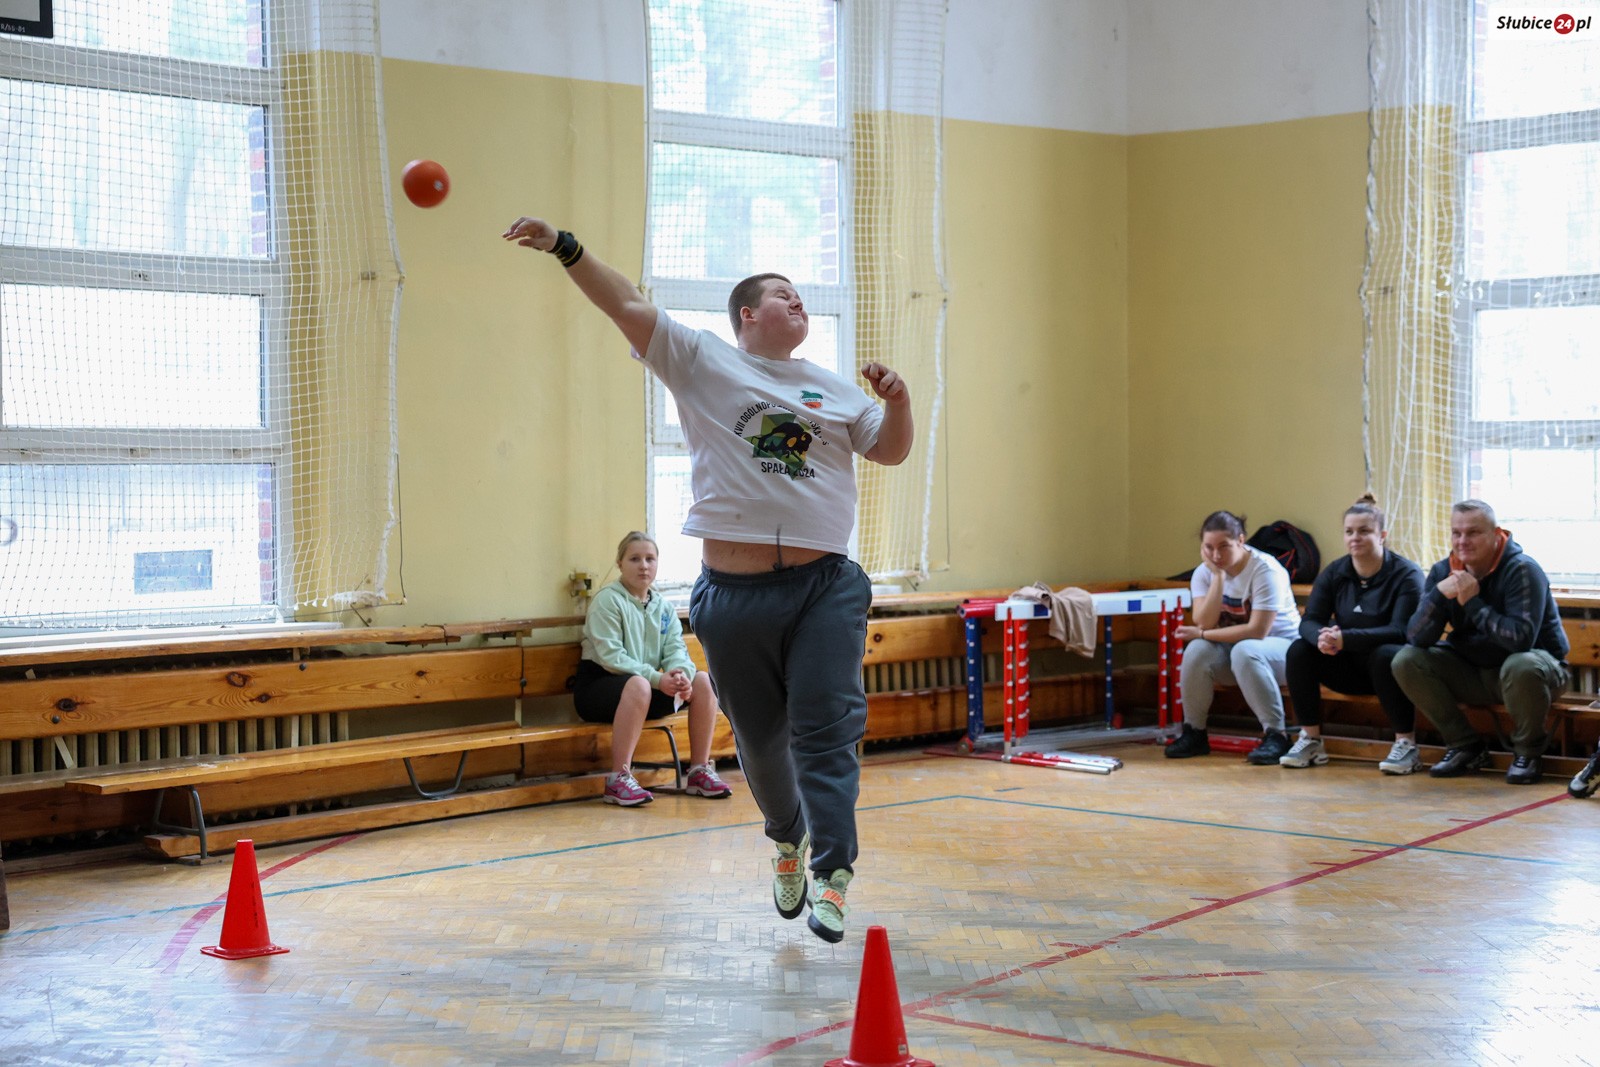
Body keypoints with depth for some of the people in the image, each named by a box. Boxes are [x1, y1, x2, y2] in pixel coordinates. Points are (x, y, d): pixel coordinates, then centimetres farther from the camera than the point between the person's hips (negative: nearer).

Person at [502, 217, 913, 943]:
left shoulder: (833, 389, 15)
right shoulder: (702, 362, 5)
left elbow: (889, 451, 18)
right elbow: (627, 306, -3)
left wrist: (897, 401, -2)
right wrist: (566, 249, -13)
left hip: (825, 589, 1)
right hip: (733, 594, -1)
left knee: (826, 731, -10)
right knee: (759, 738, 11)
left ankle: (832, 873, -11)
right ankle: (787, 841, 37)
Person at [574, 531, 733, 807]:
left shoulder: (663, 606, 11)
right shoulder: (607, 600, -9)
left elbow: (676, 649, -1)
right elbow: (611, 657, -19)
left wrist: (681, 672, -25)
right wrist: (656, 678, -29)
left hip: (652, 690, 7)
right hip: (598, 686, -7)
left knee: (702, 681, -12)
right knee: (638, 684, -39)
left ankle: (699, 771, -6)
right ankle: (618, 779, -36)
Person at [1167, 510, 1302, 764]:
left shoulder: (1265, 569, -22)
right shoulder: (1204, 572, -5)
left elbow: (1257, 631, -27)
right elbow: (1205, 623, -19)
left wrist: (1202, 634, -21)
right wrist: (1218, 576, -24)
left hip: (1282, 646, -5)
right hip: (1231, 646, 5)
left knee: (1245, 650, -37)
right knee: (1198, 651, -25)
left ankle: (1276, 735, -27)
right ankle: (1193, 732, -8)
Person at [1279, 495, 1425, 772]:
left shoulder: (1406, 574, -13)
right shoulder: (1334, 573, 1)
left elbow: (1401, 631, -24)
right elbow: (1309, 621, -6)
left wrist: (1344, 639, -35)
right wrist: (1322, 638, -33)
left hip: (1391, 666, -4)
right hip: (1351, 667, 4)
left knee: (1385, 655, -37)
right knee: (1299, 650, -18)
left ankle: (1406, 743, -22)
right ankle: (1310, 740, -10)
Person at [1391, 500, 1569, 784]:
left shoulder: (1521, 570, -19)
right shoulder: (1443, 571, -3)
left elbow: (1521, 638, -32)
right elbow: (1416, 638, -11)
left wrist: (1472, 602, -27)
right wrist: (1438, 594, -27)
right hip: (1474, 670, 5)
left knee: (1522, 666, -40)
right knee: (1406, 661, -13)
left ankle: (1527, 753, -11)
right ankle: (1465, 747, 0)